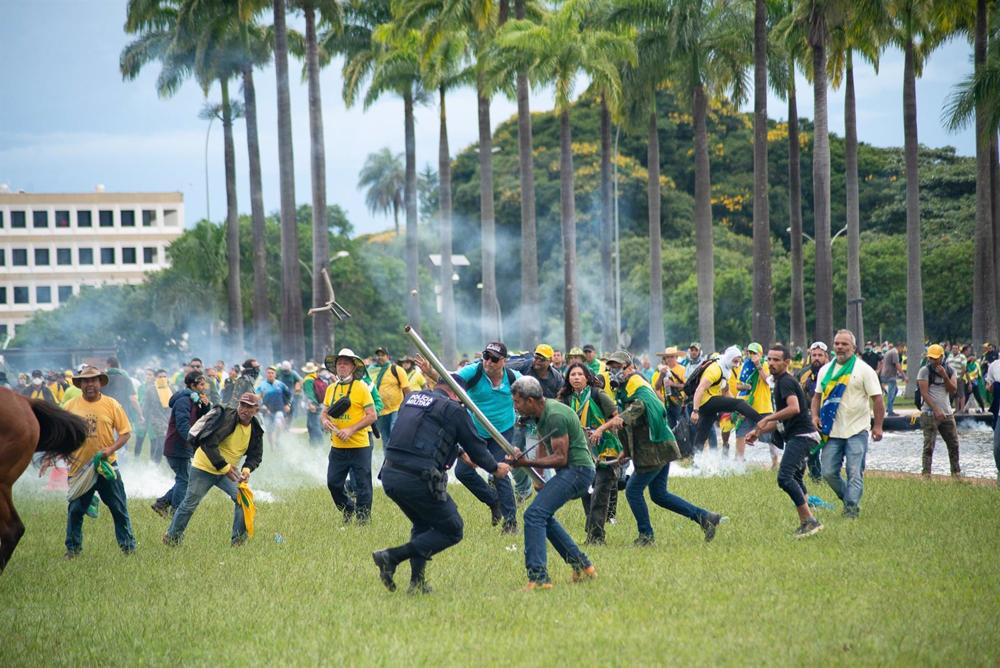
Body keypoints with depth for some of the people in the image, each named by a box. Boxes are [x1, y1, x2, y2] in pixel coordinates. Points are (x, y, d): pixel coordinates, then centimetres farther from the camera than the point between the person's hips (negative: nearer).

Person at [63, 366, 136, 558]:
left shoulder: (111, 405, -2)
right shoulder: (71, 406, 2)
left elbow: (125, 432, -1)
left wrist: (111, 449, -16)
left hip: (107, 466, -1)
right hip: (79, 467, 1)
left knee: (119, 509, 2)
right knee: (75, 510, 6)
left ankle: (128, 547, 11)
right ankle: (73, 548, 18)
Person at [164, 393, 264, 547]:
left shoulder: (255, 430, -4)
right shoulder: (227, 418, -25)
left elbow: (255, 456, 5)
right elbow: (208, 443, -32)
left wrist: (247, 469, -19)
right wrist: (224, 467, -32)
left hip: (228, 471, 5)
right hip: (204, 469, -5)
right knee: (190, 504, 2)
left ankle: (238, 540, -1)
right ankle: (172, 537, 21)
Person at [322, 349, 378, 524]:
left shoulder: (361, 387, -6)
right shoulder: (331, 388, 10)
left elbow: (372, 416, -9)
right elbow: (325, 412, 19)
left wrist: (351, 430, -18)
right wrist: (325, 421, -6)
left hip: (359, 445, -5)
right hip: (337, 446, 5)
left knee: (362, 486, -1)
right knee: (333, 483, 6)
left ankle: (363, 520, 10)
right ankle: (349, 511, 28)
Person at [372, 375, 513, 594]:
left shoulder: (411, 398, 20)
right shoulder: (453, 410, -1)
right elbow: (475, 445, 7)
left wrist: (459, 452, 45)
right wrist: (495, 468, 27)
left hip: (389, 475, 8)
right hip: (418, 479, -8)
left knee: (422, 524, 30)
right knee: (452, 531, 7)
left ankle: (417, 582, 20)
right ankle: (392, 557, -6)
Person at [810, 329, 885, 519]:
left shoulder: (863, 370, -2)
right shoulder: (826, 370, 13)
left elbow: (877, 399, -4)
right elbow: (817, 396, 21)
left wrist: (878, 426, -9)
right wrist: (815, 416, 3)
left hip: (856, 431, -5)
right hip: (832, 432, 5)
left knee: (855, 473, -7)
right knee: (829, 472, 2)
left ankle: (852, 507, -4)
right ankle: (849, 499, 20)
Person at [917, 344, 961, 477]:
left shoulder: (949, 371, 7)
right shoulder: (925, 371, -7)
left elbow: (952, 391, -2)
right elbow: (924, 393, -13)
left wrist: (944, 376, -16)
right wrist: (936, 410, -21)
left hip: (947, 413, 5)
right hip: (930, 414, -5)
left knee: (954, 444, 8)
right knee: (929, 446, -7)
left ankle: (956, 472, 19)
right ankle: (926, 474, -4)